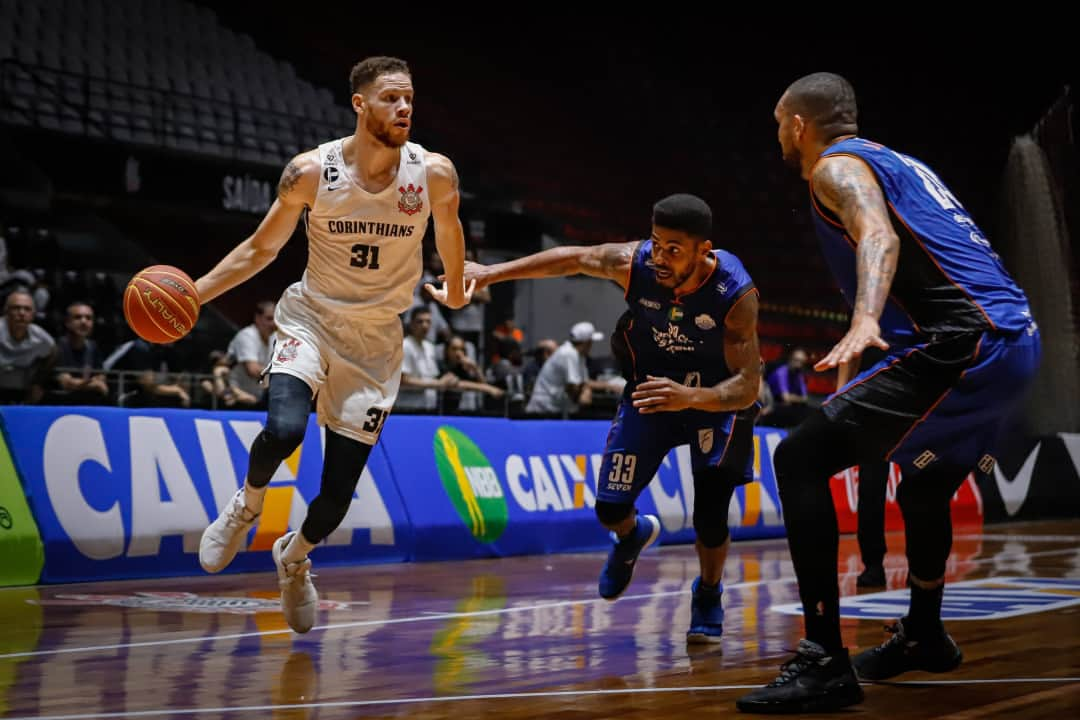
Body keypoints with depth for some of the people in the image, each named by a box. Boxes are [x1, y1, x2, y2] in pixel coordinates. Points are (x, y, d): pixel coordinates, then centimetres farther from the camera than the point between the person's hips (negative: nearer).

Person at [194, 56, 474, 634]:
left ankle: (294, 557, 37)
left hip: (376, 339, 1)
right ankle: (246, 506, 3)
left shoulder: (434, 173, -13)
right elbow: (263, 247, -1)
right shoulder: (311, 171, -14)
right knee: (284, 430, -31)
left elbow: (448, 228, 10)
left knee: (339, 489, 2)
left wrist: (454, 291, 26)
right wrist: (196, 291, -13)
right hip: (311, 319, -1)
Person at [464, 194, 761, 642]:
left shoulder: (736, 294, -33)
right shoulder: (633, 263, -26)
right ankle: (633, 536, 38)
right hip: (650, 388, 3)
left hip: (718, 398, -3)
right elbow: (573, 259, -6)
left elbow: (747, 387, -35)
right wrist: (491, 272, -4)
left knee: (710, 520, -14)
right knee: (610, 509, -1)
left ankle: (708, 595, 19)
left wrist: (691, 397, -54)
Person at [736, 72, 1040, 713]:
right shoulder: (896, 162, 27)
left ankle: (826, 664, -16)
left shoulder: (837, 166, -1)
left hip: (961, 345, -10)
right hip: (1016, 339, 10)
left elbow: (879, 237, -23)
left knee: (800, 460, -11)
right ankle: (924, 637, 48)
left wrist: (865, 324, -41)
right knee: (925, 487, 31)